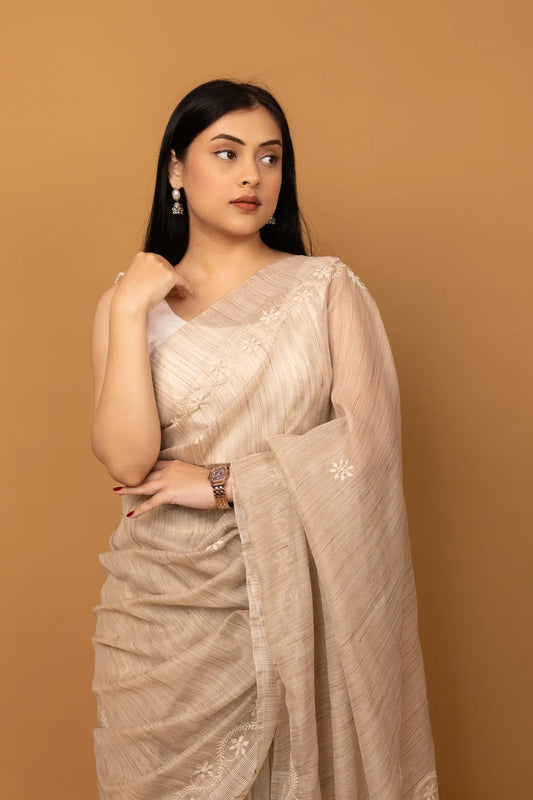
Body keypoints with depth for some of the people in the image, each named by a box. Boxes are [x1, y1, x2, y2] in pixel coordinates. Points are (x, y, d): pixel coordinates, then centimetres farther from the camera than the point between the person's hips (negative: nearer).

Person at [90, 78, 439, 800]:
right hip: (167, 601, 1)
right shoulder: (128, 301, 3)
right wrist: (131, 310, -13)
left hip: (293, 596, 0)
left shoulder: (326, 287, 0)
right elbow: (127, 461, -9)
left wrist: (221, 482, -12)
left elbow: (369, 433, -10)